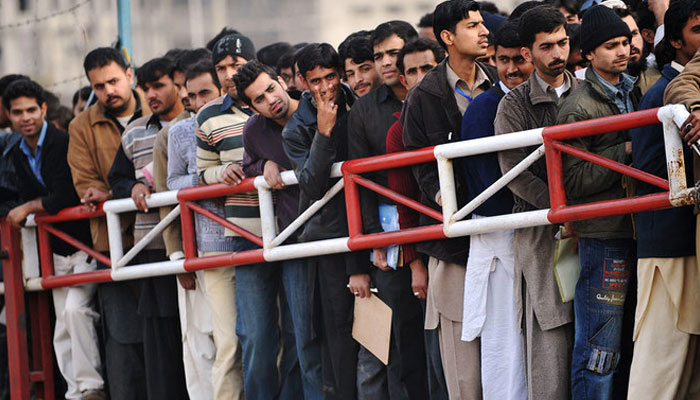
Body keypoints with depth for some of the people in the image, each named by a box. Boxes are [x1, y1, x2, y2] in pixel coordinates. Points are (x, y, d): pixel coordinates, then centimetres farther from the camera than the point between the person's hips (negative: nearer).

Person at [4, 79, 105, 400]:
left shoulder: (64, 143, -14)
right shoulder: (18, 154, 10)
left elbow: (65, 198, -19)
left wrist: (28, 208, -8)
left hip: (86, 244, -8)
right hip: (58, 251, 8)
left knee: (75, 308, -23)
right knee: (62, 330, 6)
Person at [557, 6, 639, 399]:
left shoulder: (633, 91, 15)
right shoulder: (579, 108, -7)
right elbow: (574, 181, -13)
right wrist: (625, 153, -14)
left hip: (639, 226, 7)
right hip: (604, 234, -7)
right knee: (600, 345, -6)